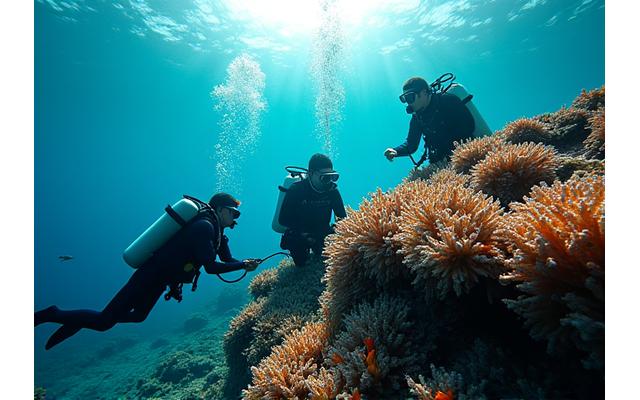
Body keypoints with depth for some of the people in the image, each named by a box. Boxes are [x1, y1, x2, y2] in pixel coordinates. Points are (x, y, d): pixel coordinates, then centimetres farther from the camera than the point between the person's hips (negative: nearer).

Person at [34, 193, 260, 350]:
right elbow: (211, 267, -30)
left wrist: (246, 263, -5)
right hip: (151, 275, -10)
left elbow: (227, 259, 11)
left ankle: (77, 321, 37)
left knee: (138, 316, 28)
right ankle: (53, 315, 20)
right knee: (104, 322, 0)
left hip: (159, 277, 10)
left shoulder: (214, 229, 5)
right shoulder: (204, 227, -24)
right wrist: (243, 265, -24)